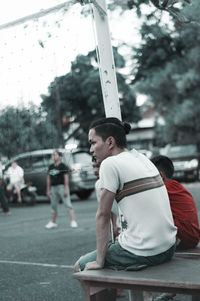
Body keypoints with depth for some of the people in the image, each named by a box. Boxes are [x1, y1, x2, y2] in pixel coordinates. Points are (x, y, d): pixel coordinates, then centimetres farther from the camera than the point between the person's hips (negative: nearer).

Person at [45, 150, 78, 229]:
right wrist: (48, 190, 12)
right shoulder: (51, 167, 14)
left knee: (68, 204, -8)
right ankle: (53, 222, 24)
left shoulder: (63, 166, -4)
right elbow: (48, 179, 16)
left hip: (62, 187, -6)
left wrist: (66, 189, -17)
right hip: (53, 188, 6)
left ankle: (73, 221, -9)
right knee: (53, 206, 12)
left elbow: (66, 178, -10)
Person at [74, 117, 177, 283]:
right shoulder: (141, 158, 12)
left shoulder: (110, 163, -11)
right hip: (169, 248, 8)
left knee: (80, 266, 11)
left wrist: (99, 261, -5)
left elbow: (103, 215, -9)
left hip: (143, 254, -8)